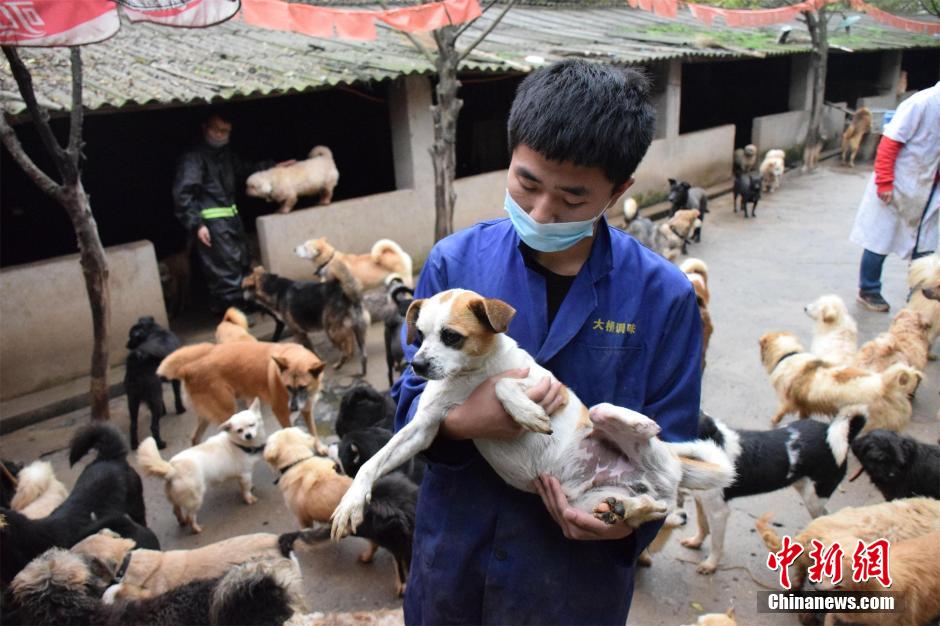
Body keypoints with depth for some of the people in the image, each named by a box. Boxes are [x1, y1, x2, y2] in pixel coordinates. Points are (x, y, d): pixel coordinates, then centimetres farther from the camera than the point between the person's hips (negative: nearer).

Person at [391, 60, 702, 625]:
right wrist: (460, 421, -26)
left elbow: (670, 444, -6)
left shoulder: (664, 296, -13)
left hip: (580, 569, -1)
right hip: (454, 551, 2)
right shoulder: (456, 261, -11)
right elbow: (412, 399, -5)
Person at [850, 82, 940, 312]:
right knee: (880, 242, 6)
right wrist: (884, 183, -19)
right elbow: (889, 144, -17)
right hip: (898, 188, -6)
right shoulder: (921, 103, -16)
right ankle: (868, 292, 22)